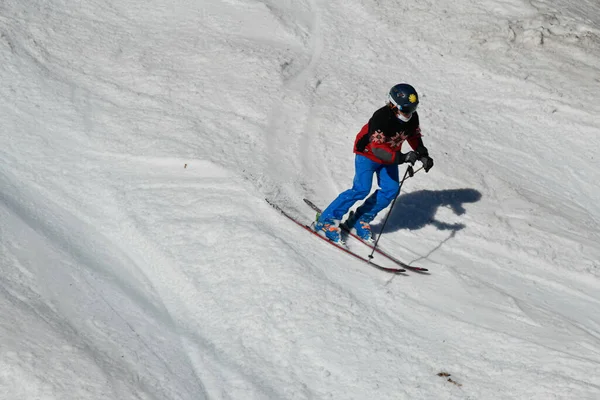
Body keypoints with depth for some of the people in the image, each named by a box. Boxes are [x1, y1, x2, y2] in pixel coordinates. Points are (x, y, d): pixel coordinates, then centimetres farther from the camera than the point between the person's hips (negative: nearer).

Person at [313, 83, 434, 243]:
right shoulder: (381, 118, -35)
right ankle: (326, 221, -11)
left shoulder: (412, 118, -12)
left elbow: (415, 137, 7)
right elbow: (377, 148, -40)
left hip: (389, 156, 8)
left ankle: (360, 221, 12)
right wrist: (401, 158, -51)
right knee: (361, 189, -19)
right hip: (368, 154, -7)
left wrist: (423, 155, -8)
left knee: (391, 191, -2)